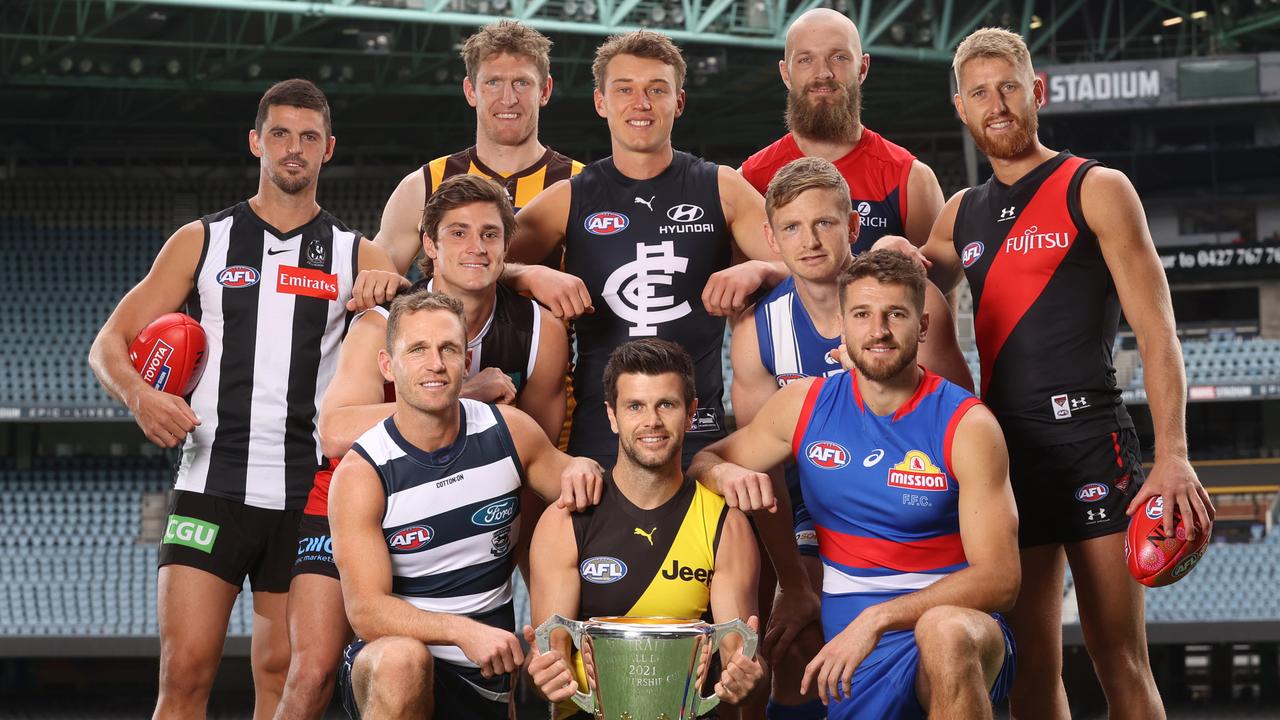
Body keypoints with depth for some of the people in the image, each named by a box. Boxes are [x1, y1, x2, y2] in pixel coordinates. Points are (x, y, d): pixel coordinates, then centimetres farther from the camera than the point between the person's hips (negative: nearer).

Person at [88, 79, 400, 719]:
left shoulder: (357, 258, 11)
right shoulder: (201, 242, 10)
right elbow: (110, 343, 9)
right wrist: (139, 396, -12)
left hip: (307, 495, 1)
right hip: (210, 486, -1)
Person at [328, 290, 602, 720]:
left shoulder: (509, 432, -2)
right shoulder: (362, 473, -13)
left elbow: (576, 500, 17)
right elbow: (366, 610, -20)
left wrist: (582, 470, -9)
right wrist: (462, 631, -36)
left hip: (487, 671, 5)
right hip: (388, 667, -4)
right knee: (403, 659, -37)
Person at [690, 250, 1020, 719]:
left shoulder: (966, 425, -6)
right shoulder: (804, 405, 6)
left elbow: (999, 577, -12)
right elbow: (703, 461, 19)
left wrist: (876, 619, -24)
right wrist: (725, 473, -8)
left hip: (958, 626, -3)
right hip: (851, 656, 4)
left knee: (944, 630, -39)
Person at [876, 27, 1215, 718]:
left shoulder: (1095, 190, 0)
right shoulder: (960, 215, 17)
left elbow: (1155, 329, -5)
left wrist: (1172, 454, -17)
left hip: (1089, 440, -5)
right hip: (1002, 448, 5)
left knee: (1119, 660, -7)